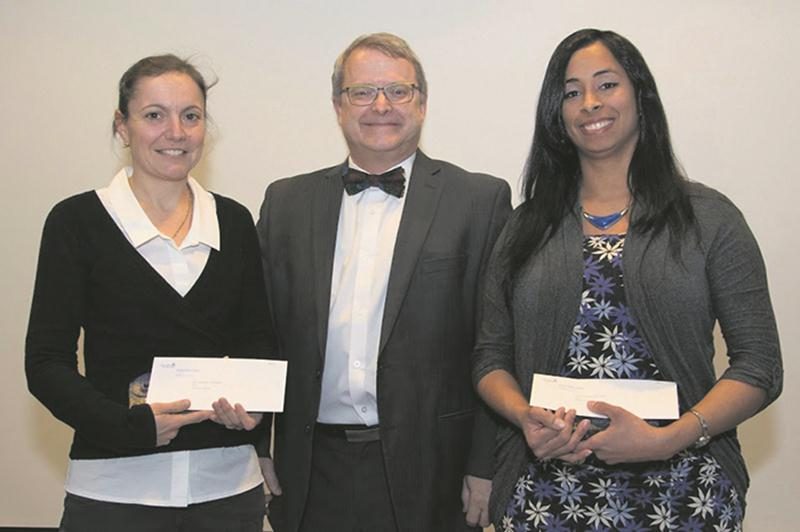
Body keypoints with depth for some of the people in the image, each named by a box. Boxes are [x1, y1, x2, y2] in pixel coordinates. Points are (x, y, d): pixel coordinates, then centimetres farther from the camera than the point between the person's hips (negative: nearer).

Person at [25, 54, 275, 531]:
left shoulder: (234, 222, 6)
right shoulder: (77, 221, -3)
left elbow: (258, 340, 10)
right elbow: (47, 361, -5)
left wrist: (252, 404, -11)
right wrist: (130, 423, -19)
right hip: (114, 485, -2)